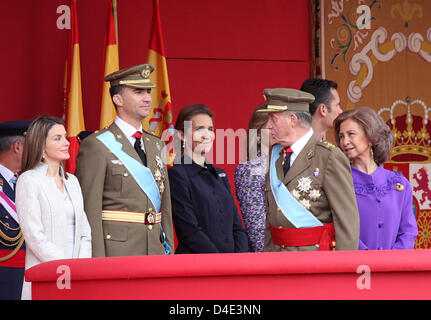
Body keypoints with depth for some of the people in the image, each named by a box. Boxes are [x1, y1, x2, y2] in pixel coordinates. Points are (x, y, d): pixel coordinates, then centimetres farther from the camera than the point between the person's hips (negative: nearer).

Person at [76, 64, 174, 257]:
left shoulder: (156, 145, 17)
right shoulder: (95, 146, -5)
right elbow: (89, 210, -10)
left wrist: (169, 252, 12)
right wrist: (98, 265, -15)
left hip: (156, 250, 6)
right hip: (116, 252, -6)